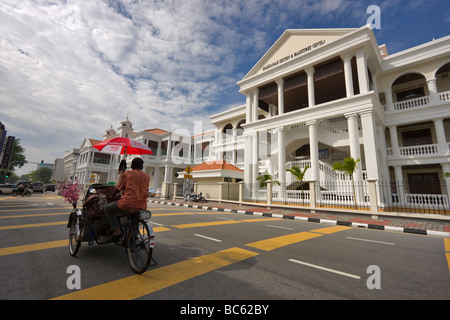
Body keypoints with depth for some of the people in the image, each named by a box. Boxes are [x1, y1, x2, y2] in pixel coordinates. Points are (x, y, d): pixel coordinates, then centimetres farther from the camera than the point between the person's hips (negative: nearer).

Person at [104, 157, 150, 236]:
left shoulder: (127, 173, -2)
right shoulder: (147, 176, 7)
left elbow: (118, 188, 7)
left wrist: (120, 174, 18)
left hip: (127, 204, -5)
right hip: (142, 207, 5)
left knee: (107, 208, 19)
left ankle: (116, 229, 6)